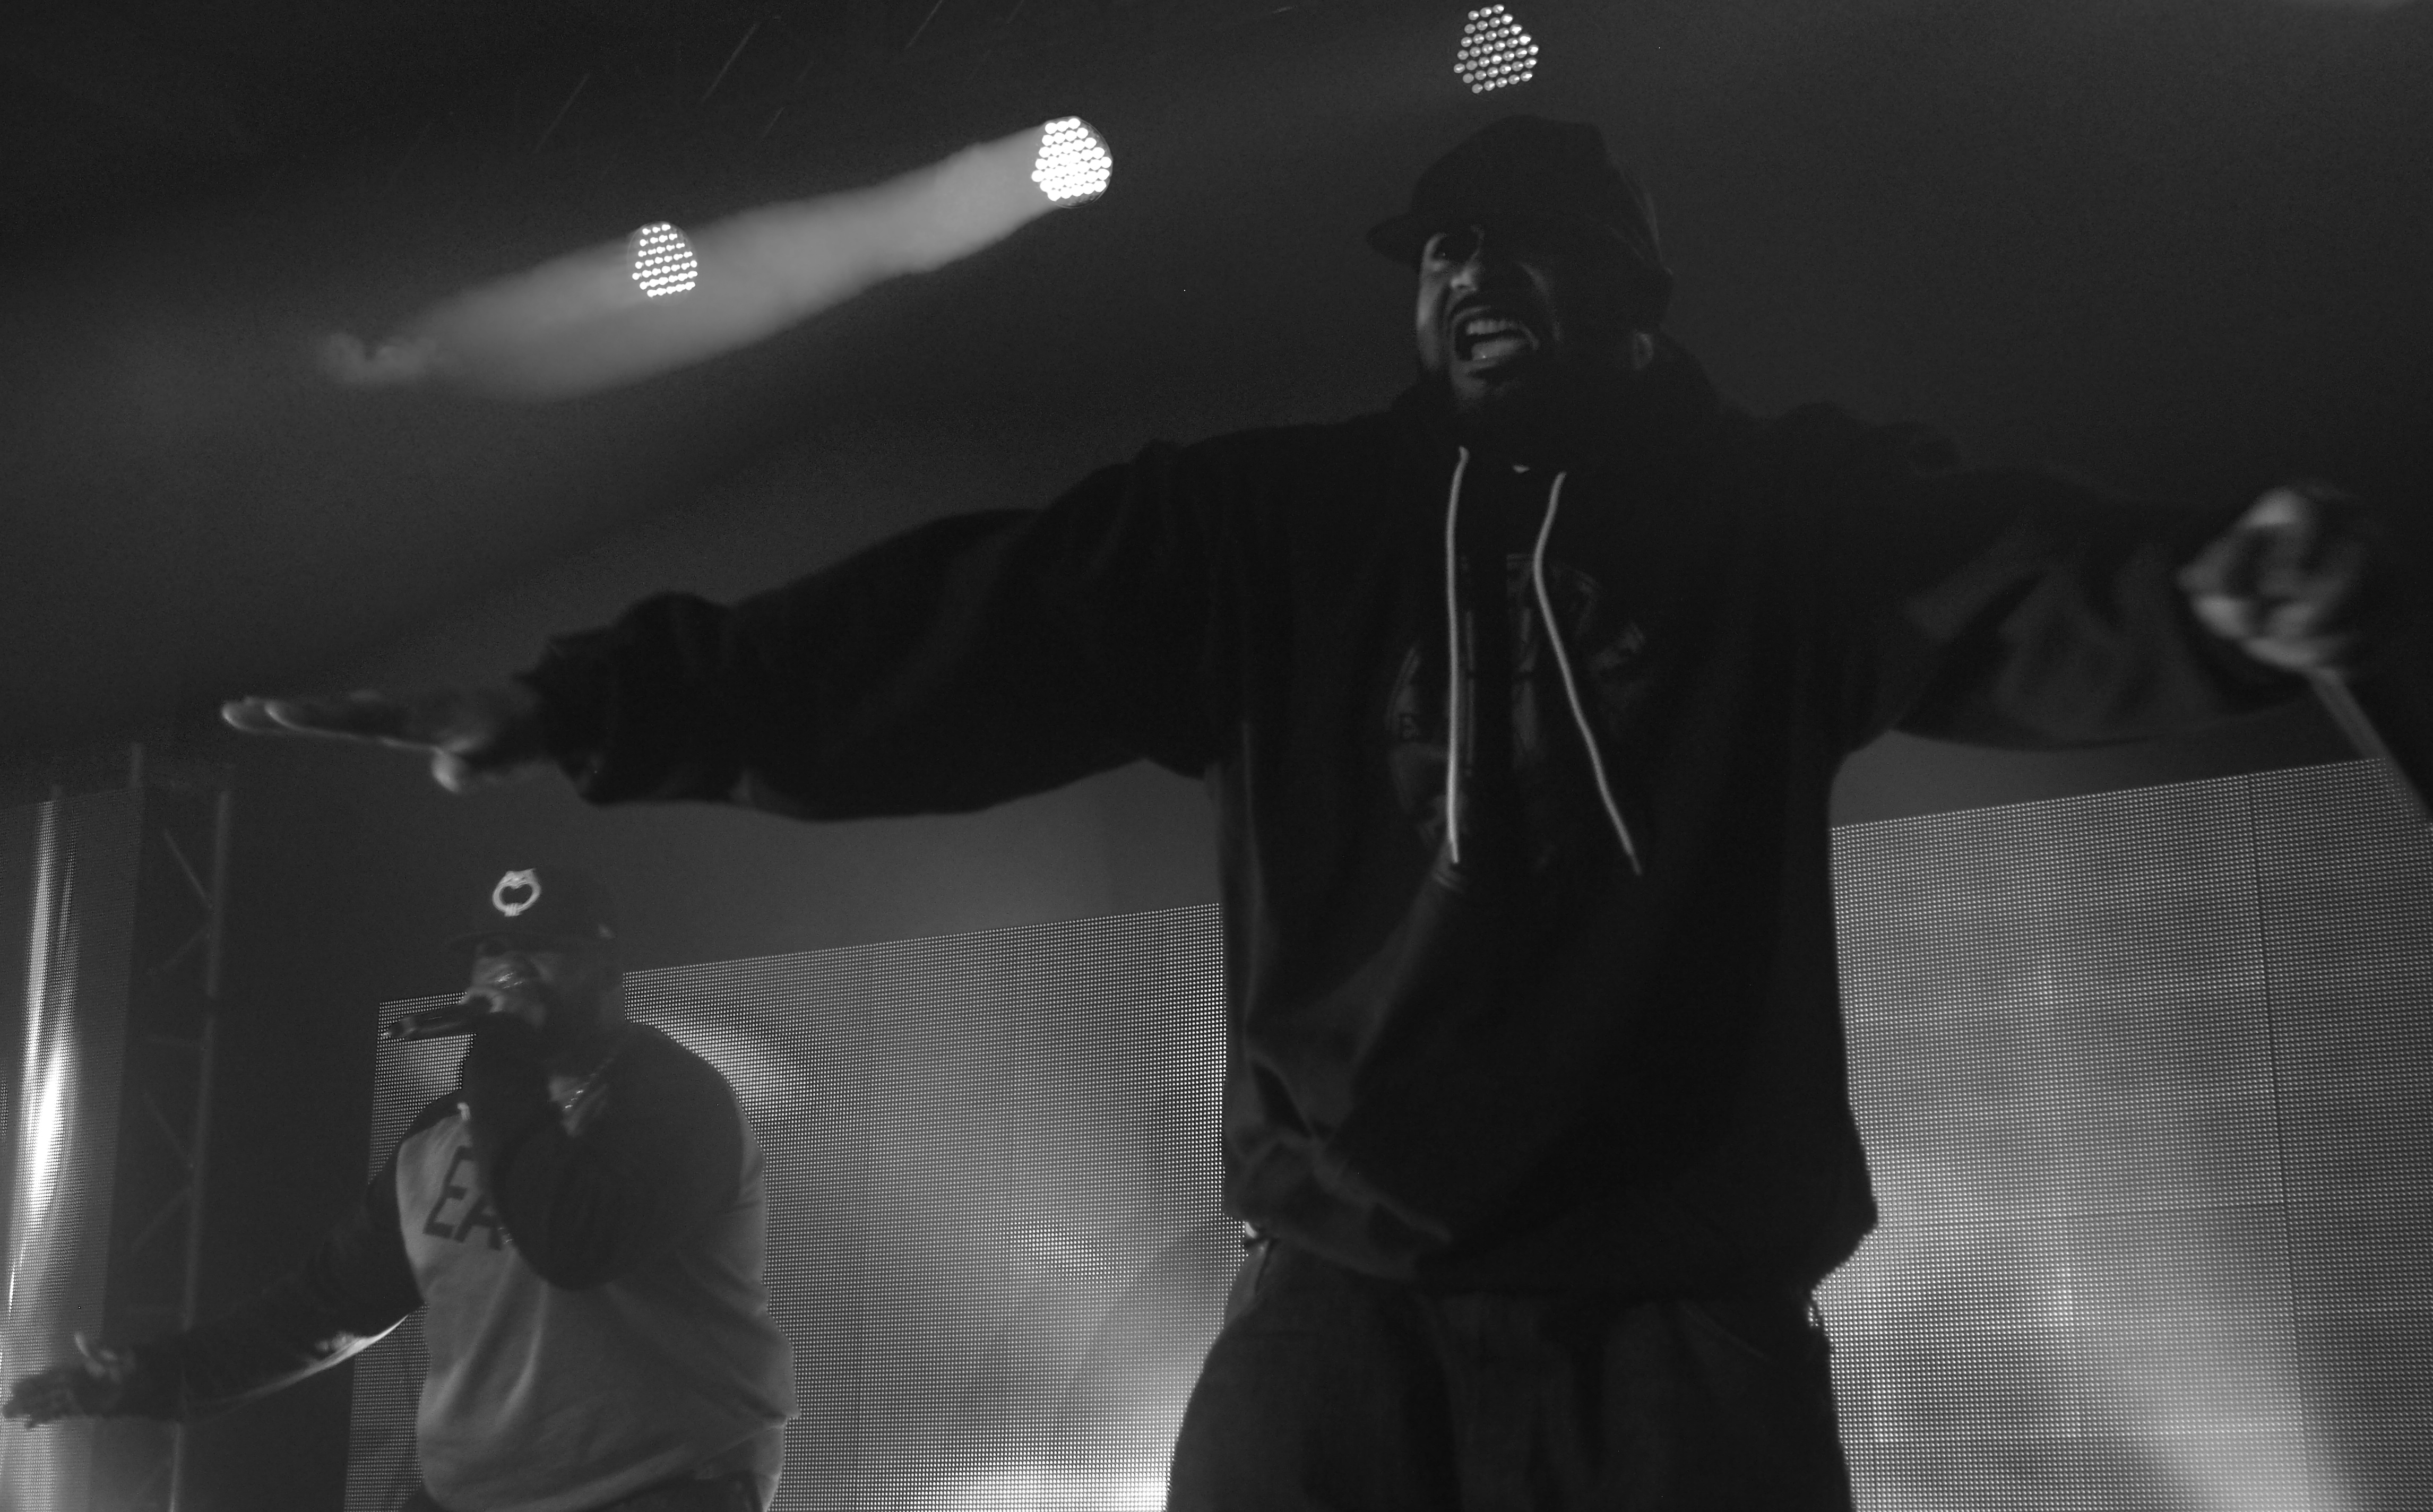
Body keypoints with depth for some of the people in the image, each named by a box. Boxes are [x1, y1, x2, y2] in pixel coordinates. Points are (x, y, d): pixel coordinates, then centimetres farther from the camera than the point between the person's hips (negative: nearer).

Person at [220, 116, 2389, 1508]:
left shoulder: (1783, 516, 5)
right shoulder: (1275, 530, 6)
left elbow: (2034, 592, -10)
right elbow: (936, 637, 0)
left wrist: (2212, 605, -33)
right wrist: (587, 702, -8)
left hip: (1690, 1323, 0)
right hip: (1350, 1313, 0)